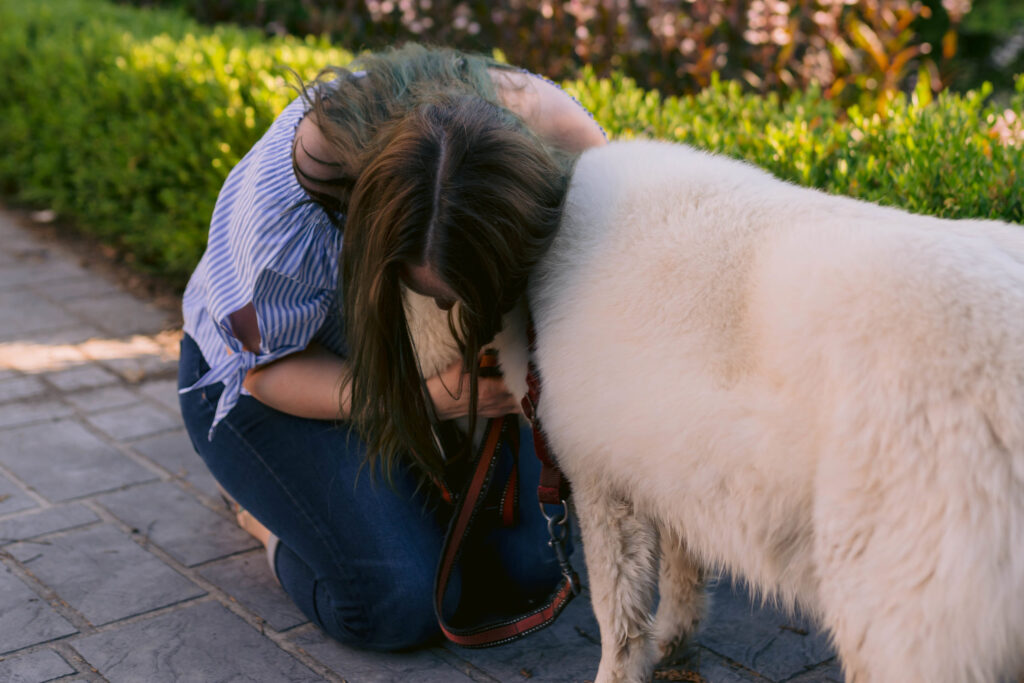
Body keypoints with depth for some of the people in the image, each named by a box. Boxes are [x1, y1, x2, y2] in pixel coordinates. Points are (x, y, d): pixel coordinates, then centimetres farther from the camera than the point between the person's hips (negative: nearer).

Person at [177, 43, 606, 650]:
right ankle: (274, 511, 12)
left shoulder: (561, 136, -31)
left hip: (438, 369, 4)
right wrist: (428, 398, -38)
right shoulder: (286, 203, -40)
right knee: (399, 603, -20)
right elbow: (266, 365, -23)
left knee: (525, 569, -7)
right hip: (282, 362, -4)